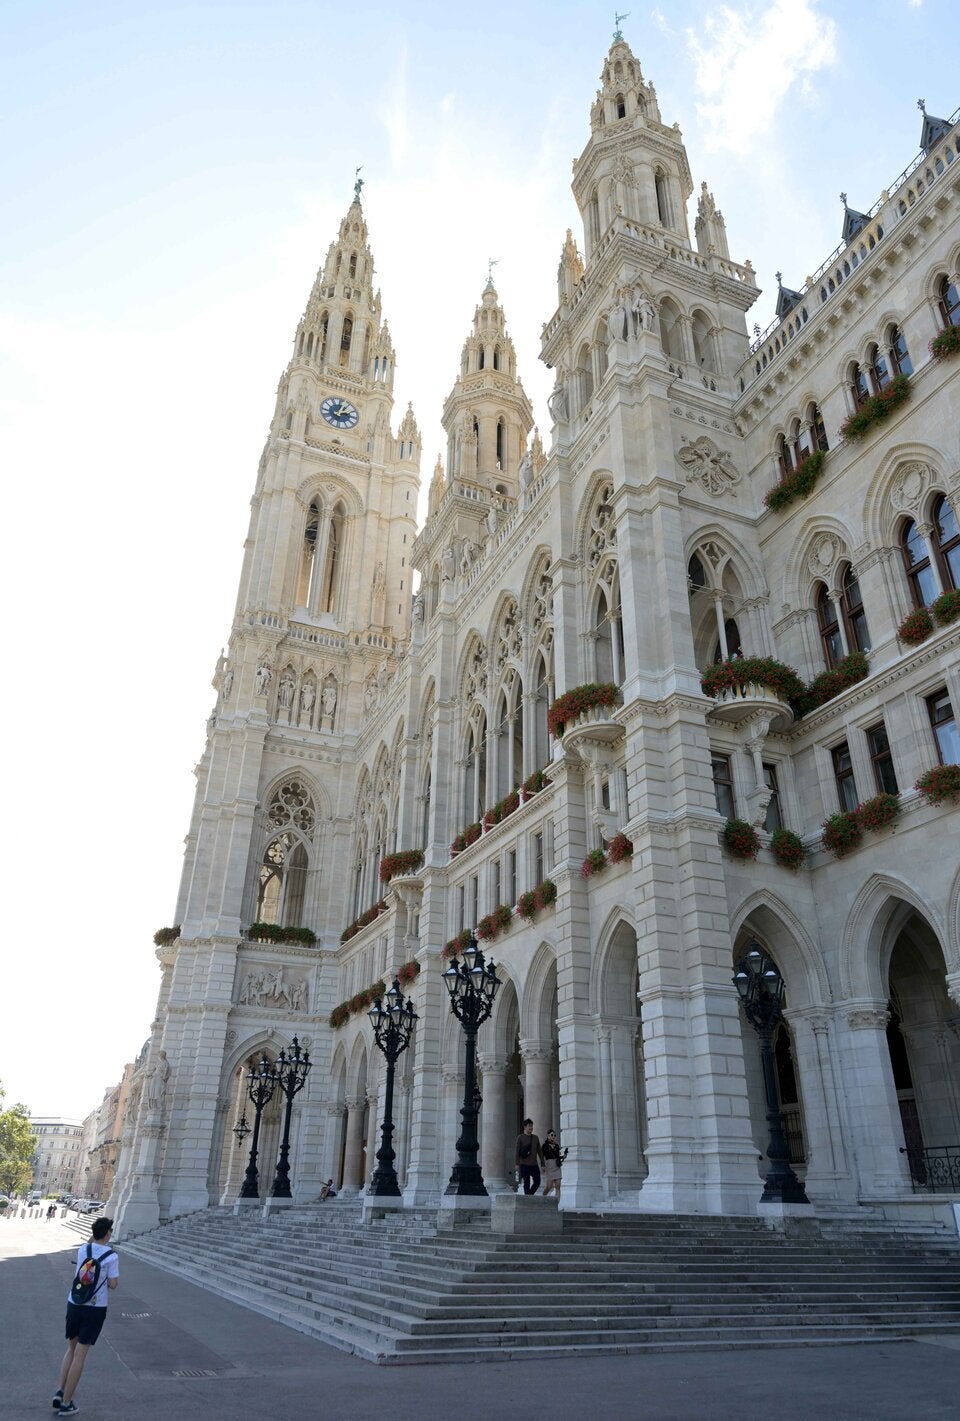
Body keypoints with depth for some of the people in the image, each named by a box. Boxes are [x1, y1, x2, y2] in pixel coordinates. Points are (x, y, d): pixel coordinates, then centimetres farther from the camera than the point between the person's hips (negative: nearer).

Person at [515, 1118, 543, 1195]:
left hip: (534, 1164, 5)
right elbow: (517, 1151, -3)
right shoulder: (520, 1137, 0)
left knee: (537, 1182, 2)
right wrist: (517, 1164, -11)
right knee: (527, 1183, -3)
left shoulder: (536, 1138, 15)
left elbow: (539, 1151, 16)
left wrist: (542, 1164, 11)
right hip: (525, 1164, -5)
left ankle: (530, 1194, 22)